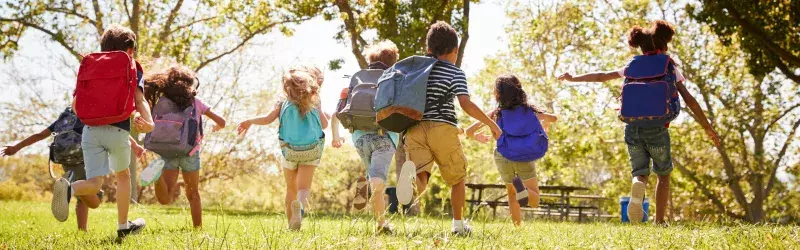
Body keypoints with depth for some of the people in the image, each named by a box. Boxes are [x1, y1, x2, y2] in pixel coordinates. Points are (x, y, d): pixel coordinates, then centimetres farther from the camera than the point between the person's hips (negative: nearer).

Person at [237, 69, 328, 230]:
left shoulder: (283, 105, 1)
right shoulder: (313, 104, 5)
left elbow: (268, 119, -11)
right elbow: (325, 124, 8)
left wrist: (249, 121, 5)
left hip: (290, 150, 0)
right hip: (311, 150, 0)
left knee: (291, 189, 17)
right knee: (304, 187, -5)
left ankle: (292, 225, 17)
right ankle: (301, 203, -41)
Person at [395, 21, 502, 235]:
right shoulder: (455, 73, 2)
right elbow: (466, 104, -9)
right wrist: (491, 124, -2)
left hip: (415, 128, 3)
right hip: (443, 129, -3)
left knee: (421, 183, -11)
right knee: (457, 178, 19)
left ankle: (411, 171, -45)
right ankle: (458, 224, 22)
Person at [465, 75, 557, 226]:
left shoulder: (495, 114, 1)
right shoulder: (528, 109, 4)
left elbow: (469, 131, 0)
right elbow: (553, 119, 14)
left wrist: (477, 137, 23)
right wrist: (544, 127, 36)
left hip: (503, 157, 1)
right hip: (524, 156, -1)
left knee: (511, 193, 25)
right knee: (534, 201, 3)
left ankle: (517, 227, 13)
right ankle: (523, 189, -30)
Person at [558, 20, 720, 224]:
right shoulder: (670, 68, 4)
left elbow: (601, 76, 15)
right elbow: (689, 100, -1)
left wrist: (573, 78, 29)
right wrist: (707, 128, 3)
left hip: (633, 127, 2)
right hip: (657, 129, -2)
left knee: (640, 173, 10)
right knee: (663, 175, 18)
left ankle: (638, 185, -28)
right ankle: (659, 221, 11)